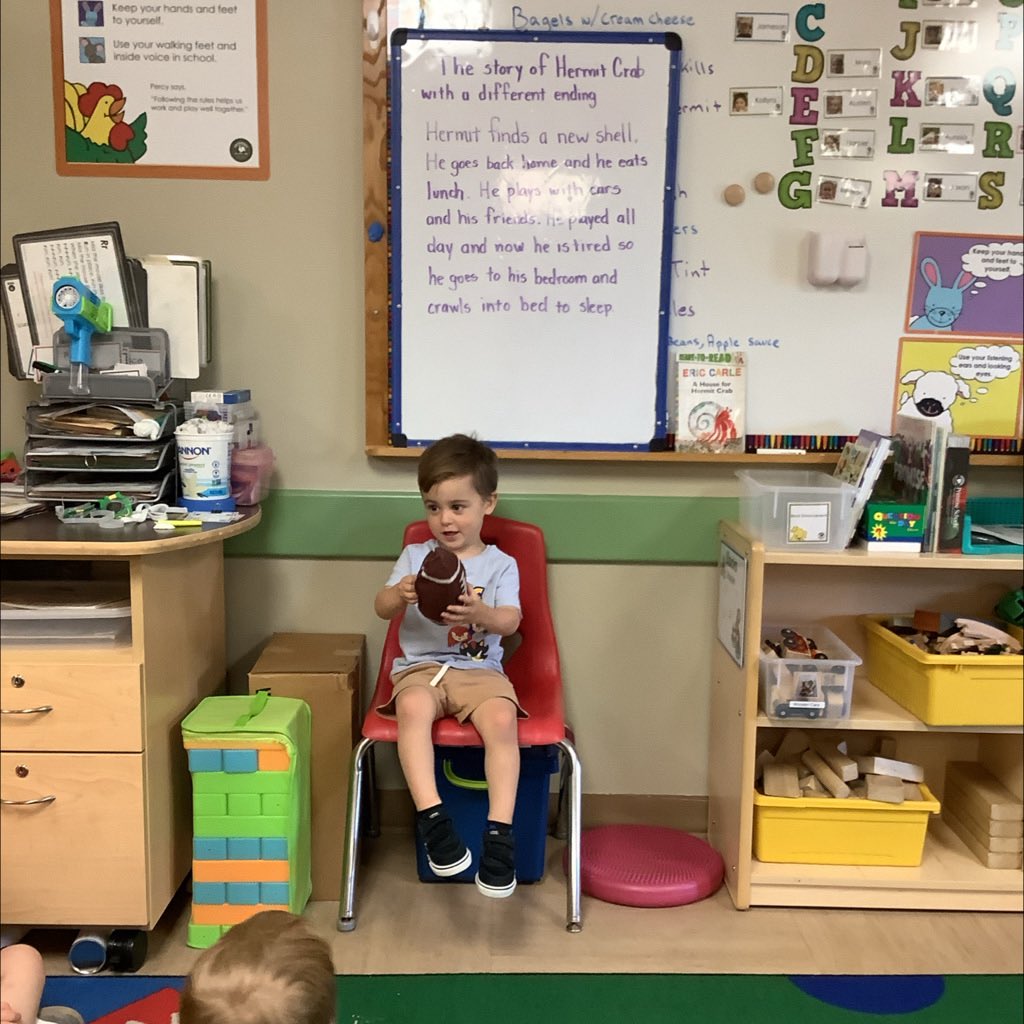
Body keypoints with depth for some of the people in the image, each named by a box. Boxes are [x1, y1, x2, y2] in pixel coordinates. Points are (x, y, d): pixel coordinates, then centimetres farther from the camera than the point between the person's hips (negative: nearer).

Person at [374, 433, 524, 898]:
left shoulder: (500, 564, 7)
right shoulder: (416, 556, 12)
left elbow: (510, 621, -7)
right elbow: (381, 608, 2)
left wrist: (480, 612, -30)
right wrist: (400, 594, -22)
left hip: (480, 669, 0)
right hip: (421, 666, 1)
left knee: (502, 718, -32)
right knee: (413, 707, -35)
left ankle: (499, 832, -28)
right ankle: (432, 818, -35)